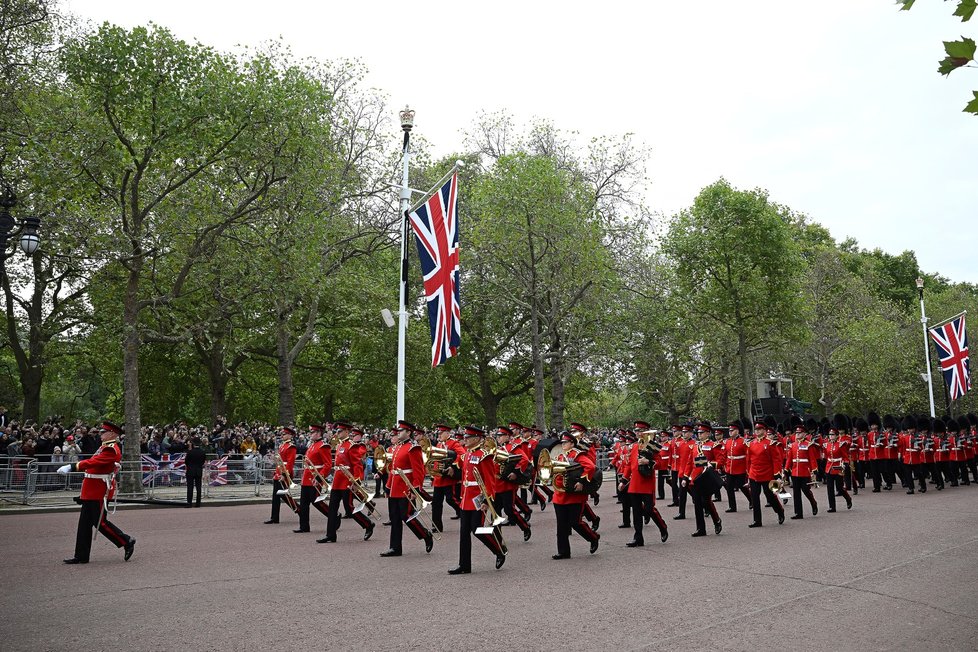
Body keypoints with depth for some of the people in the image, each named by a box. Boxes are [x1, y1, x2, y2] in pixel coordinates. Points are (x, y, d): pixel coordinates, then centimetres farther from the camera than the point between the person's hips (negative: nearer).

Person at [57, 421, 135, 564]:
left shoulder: (111, 449, -17)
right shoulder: (106, 447, 15)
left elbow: (93, 462, -27)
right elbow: (93, 463, 18)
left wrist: (72, 467, -31)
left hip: (100, 492, -10)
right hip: (92, 491, 10)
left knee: (100, 522, -5)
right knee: (84, 523, 10)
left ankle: (127, 542, 8)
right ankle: (81, 556, 16)